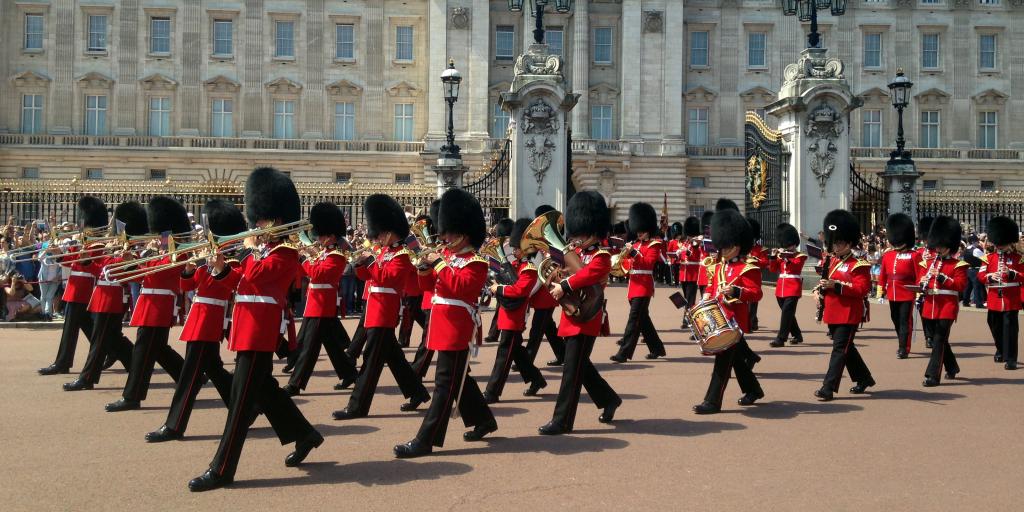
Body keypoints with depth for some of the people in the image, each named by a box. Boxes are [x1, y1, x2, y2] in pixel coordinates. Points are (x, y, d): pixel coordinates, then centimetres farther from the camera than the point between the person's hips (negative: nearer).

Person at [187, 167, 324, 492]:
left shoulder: (286, 252, -10)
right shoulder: (266, 249, 18)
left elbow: (256, 276, -25)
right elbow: (240, 280, 17)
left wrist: (253, 248, -11)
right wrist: (221, 267, -1)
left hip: (259, 330, -10)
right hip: (250, 327, 10)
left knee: (241, 398, -8)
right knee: (263, 388, 19)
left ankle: (222, 470, -4)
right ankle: (305, 435, 33)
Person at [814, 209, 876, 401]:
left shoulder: (858, 265, -10)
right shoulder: (832, 261, 13)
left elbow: (862, 289, -19)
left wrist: (835, 285, -26)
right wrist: (823, 285, 0)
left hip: (849, 313, -8)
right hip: (833, 312, 8)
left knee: (840, 348, -8)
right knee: (846, 347, 18)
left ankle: (828, 388, -9)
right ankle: (864, 378, 36)